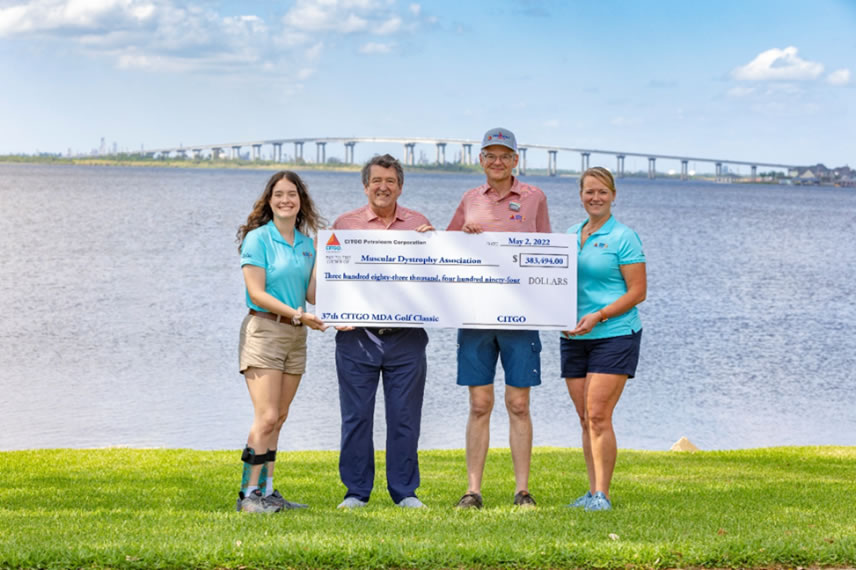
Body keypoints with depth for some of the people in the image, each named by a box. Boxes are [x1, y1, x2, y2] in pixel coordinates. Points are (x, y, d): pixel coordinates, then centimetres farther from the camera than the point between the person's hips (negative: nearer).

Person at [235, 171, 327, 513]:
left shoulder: (307, 243, 12)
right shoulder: (258, 238, -6)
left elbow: (311, 292, 12)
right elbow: (256, 292, -12)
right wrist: (296, 314, -20)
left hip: (296, 335, 6)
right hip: (264, 330, -6)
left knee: (279, 418, 7)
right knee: (267, 417, -13)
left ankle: (267, 492, 12)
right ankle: (249, 494, -8)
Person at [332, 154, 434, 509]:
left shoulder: (420, 225, 11)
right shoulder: (344, 224, 8)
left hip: (406, 336, 1)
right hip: (357, 336, 0)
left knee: (405, 416, 3)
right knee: (356, 415, 2)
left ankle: (405, 491, 11)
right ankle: (356, 491, 11)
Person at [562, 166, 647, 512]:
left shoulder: (623, 237, -5)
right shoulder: (570, 234, 14)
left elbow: (638, 291, -8)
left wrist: (598, 316, -17)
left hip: (614, 335, -6)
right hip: (574, 338, 6)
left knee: (599, 417, -12)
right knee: (585, 419, 7)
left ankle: (602, 494, -9)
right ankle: (593, 492, 13)